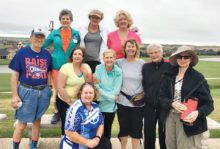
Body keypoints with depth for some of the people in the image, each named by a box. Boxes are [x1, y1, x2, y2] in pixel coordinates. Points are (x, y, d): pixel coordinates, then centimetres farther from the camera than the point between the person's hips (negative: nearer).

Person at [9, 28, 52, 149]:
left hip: (43, 92, 3)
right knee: (22, 123, 2)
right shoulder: (22, 53, -5)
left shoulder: (47, 54, 5)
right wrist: (15, 95, -9)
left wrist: (48, 90, 10)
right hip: (26, 91, -3)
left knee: (37, 120, 15)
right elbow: (15, 75, -5)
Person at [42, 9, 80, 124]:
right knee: (57, 90, 3)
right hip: (56, 66, 1)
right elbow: (42, 44, 13)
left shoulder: (76, 34, 7)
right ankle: (57, 112, 19)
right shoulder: (54, 33, 8)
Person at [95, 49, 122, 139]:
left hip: (111, 106, 0)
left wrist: (103, 95, -14)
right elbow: (97, 87, -10)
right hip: (98, 105, 0)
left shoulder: (118, 71, -6)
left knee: (107, 129, 14)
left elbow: (116, 91, -9)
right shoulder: (99, 68, -6)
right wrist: (111, 97, -13)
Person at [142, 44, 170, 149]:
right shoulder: (146, 67, 4)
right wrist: (145, 95, 3)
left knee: (164, 133, 11)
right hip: (149, 106, 2)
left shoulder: (169, 65, -6)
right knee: (148, 133, 11)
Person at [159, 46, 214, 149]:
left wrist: (197, 113, -25)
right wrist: (172, 103, -16)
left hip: (187, 119, -3)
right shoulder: (169, 75, 4)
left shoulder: (198, 77, -7)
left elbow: (208, 103, -6)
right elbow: (162, 96, 4)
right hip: (170, 116, 4)